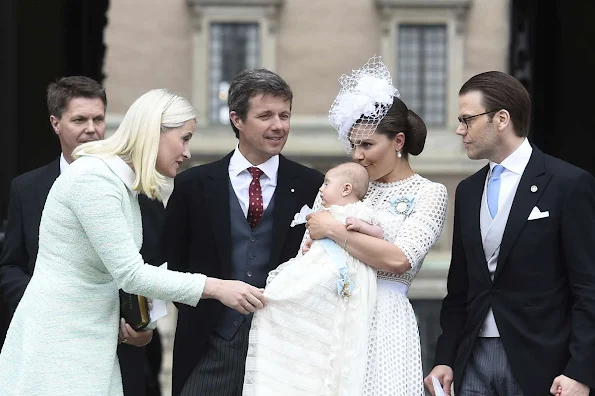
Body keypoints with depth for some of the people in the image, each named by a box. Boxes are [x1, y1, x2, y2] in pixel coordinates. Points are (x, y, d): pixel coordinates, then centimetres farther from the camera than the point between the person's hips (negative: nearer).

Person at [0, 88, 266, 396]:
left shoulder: (124, 184, 13)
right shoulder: (93, 177, -17)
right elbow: (129, 274, -20)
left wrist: (118, 323, 2)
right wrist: (215, 288, -19)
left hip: (90, 342, 9)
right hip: (57, 344, -9)